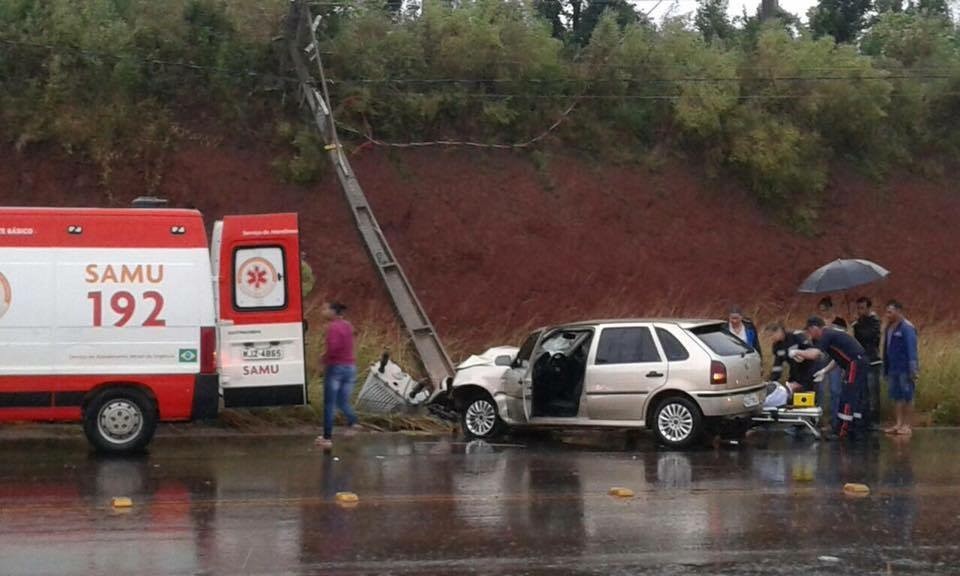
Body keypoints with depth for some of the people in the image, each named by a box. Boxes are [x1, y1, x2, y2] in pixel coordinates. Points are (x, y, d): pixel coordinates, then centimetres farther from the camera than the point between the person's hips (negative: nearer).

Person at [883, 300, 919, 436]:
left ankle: (907, 426, 1)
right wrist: (886, 369, 16)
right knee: (897, 397, 8)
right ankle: (899, 424, 12)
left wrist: (913, 370, -21)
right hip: (893, 369, 8)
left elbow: (912, 349, -16)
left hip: (905, 369, -8)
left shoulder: (907, 328, -11)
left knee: (907, 397, -2)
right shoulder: (889, 328, 13)